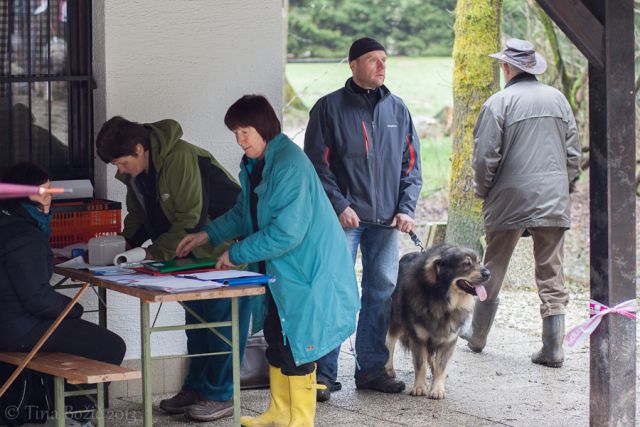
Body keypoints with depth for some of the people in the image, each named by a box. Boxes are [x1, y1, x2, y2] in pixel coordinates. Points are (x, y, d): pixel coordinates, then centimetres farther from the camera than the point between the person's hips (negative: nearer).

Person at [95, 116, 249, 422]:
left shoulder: (181, 159, -29)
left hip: (225, 251, -9)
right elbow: (139, 216, 11)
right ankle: (196, 388, 24)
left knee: (222, 320, -5)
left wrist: (154, 253, -26)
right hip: (193, 257, 9)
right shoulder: (136, 171, 0)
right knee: (196, 319, 15)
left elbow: (190, 220, -28)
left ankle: (220, 396, 1)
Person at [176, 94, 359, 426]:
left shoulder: (290, 166, -25)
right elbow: (245, 211, 22)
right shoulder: (254, 164, 7)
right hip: (278, 272, 10)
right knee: (276, 340, 17)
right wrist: (208, 235, 10)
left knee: (295, 347, -3)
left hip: (305, 271, -10)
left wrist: (237, 254, -20)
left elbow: (286, 233, -29)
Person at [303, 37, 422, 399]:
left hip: (385, 219, 5)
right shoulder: (330, 108, -1)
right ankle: (326, 373, -4)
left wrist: (407, 208, 1)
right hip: (344, 218, -4)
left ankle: (372, 368, 16)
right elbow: (317, 164, -3)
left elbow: (411, 165, 14)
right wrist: (340, 205, -13)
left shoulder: (398, 109, 12)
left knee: (383, 291, 7)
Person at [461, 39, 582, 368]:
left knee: (493, 269, 12)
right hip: (554, 201, 3)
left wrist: (482, 191, 7)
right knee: (551, 274, 4)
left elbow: (485, 156, -10)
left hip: (510, 199, -3)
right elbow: (574, 153, 10)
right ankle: (553, 348, -1)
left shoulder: (499, 103, -8)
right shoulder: (557, 99, 6)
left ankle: (478, 335, 23)